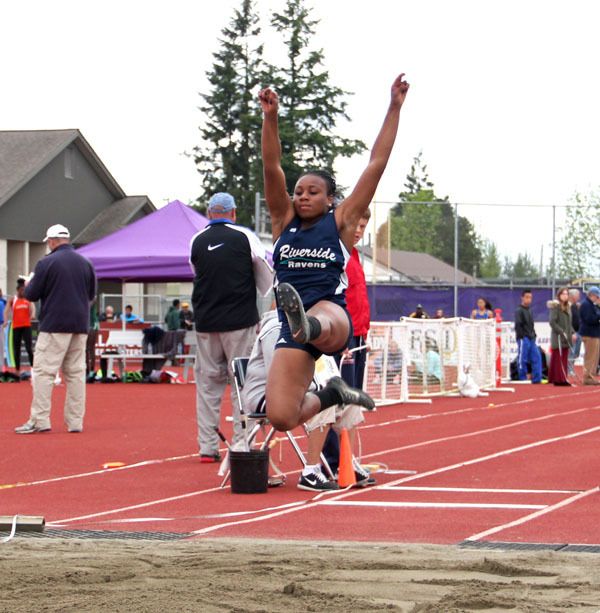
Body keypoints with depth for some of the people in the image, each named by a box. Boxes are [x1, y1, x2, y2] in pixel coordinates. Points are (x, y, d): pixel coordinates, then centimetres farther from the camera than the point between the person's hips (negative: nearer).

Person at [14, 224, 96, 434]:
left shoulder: (47, 263, -7)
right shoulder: (86, 264, 9)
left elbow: (31, 295, -3)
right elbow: (91, 295, 19)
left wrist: (29, 284, 18)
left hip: (54, 325, -5)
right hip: (80, 326, 5)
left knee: (44, 371, -4)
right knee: (76, 373, 7)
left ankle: (39, 420, -10)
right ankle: (75, 421, 5)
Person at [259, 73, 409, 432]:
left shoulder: (341, 222, 9)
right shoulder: (285, 221, 16)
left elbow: (377, 164, 6)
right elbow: (272, 167, 6)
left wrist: (394, 109, 3)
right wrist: (270, 118, -6)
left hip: (333, 318, -4)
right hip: (293, 328, 4)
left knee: (319, 319, -42)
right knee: (281, 418, -11)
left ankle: (307, 326, -79)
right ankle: (331, 395, 18)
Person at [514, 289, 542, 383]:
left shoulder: (529, 311, 17)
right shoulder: (519, 311, -7)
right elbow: (518, 325, -12)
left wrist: (533, 335, 13)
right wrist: (521, 337, -15)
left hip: (531, 339, 8)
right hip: (523, 339, -8)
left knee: (537, 357, 1)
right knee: (522, 359, -4)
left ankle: (537, 379, 3)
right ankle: (522, 379, 2)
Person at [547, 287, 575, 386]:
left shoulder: (568, 307, 15)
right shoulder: (555, 306, -9)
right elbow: (552, 322, -15)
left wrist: (572, 333, 8)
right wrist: (561, 332, -19)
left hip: (566, 338, 8)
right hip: (557, 337, -8)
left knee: (564, 359, 8)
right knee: (558, 358, -6)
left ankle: (563, 379, 11)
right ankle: (559, 379, -6)